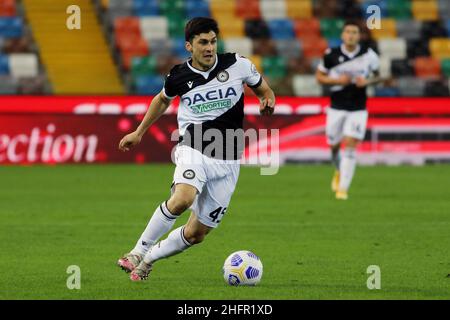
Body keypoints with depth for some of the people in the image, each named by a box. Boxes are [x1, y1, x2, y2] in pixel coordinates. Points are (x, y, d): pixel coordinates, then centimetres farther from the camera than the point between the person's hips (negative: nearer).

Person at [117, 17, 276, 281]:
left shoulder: (237, 65, -2)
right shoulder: (179, 76, -1)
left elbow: (263, 89, 15)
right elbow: (163, 100, 22)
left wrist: (268, 101, -8)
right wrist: (139, 133, 27)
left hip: (227, 162, 2)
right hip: (194, 150, -2)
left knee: (196, 234, 3)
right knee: (182, 199, -34)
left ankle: (147, 260, 26)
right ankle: (138, 252, -20)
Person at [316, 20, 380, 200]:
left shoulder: (368, 55, -4)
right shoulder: (331, 55, -6)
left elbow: (377, 76, 10)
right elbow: (319, 76, 4)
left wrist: (367, 82, -12)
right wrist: (337, 80, -14)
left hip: (358, 109, -1)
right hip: (337, 108, 1)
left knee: (350, 146, -12)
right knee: (334, 145, 9)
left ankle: (343, 188, -8)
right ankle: (339, 171, 44)